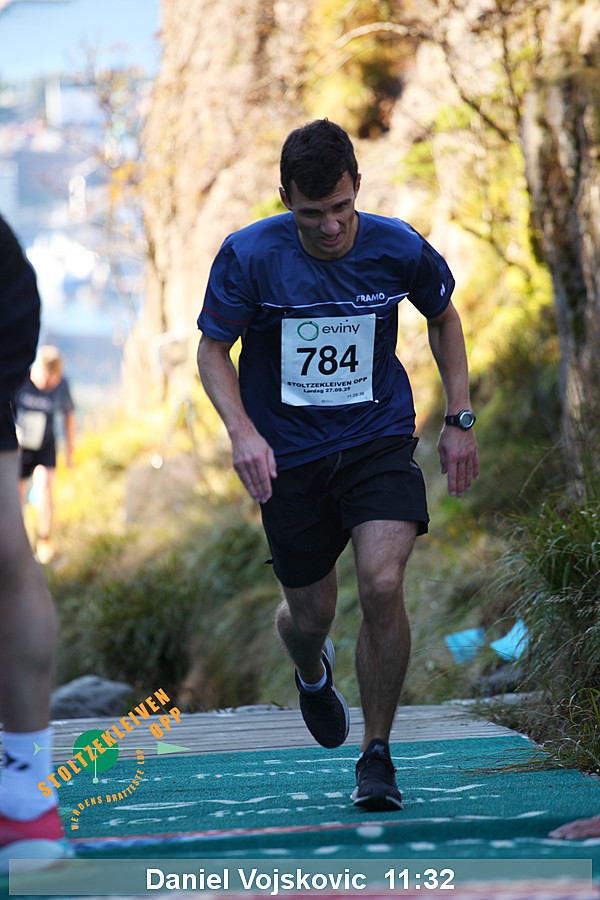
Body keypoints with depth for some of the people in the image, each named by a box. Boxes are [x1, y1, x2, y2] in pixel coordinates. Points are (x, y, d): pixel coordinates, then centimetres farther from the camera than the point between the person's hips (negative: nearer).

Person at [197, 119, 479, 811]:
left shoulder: (399, 249, -10)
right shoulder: (249, 256, -15)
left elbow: (443, 316, 11)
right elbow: (212, 350, -2)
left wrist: (459, 420, 8)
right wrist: (242, 431, -19)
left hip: (379, 441, 0)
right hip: (288, 456, 0)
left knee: (382, 584, -21)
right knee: (310, 613, 9)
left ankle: (376, 754, -3)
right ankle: (312, 673, 50)